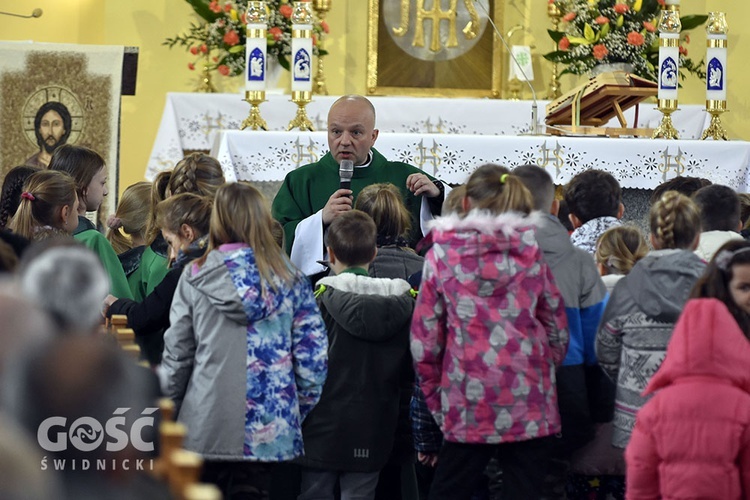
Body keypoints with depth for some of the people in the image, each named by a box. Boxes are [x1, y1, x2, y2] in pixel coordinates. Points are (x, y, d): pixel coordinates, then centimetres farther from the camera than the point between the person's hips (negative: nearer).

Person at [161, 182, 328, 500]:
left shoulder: (195, 277, 0)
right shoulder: (290, 280, 2)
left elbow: (176, 355, 2)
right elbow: (313, 355, 0)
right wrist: (300, 412, 12)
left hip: (206, 426, -1)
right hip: (269, 427, 1)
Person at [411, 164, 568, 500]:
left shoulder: (441, 255, 2)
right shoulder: (531, 252, 6)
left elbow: (424, 337, 2)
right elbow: (558, 330, 8)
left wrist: (435, 398, 11)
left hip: (467, 407, -1)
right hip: (530, 405, 1)